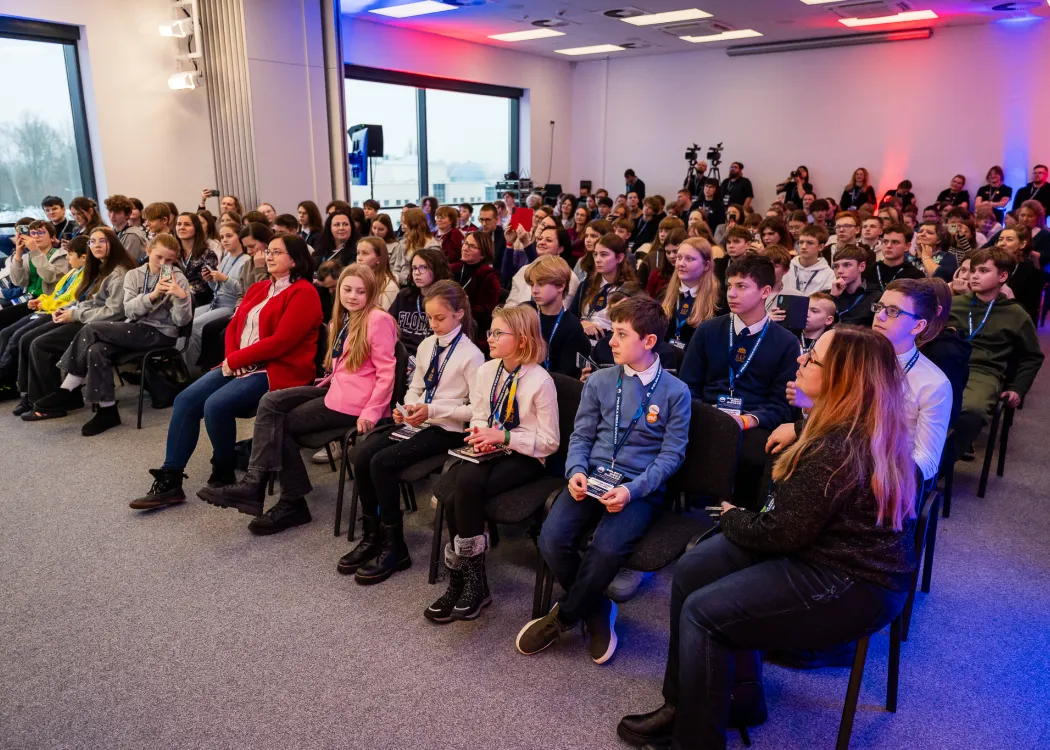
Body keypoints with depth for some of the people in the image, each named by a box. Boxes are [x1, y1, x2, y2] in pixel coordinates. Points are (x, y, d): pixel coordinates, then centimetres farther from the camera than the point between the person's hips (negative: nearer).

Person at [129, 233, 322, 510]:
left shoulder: (303, 293, -9)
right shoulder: (258, 289, 20)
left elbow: (280, 341, -18)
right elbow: (233, 326, 15)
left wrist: (235, 360, -12)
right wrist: (231, 359, -5)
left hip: (278, 370, -8)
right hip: (242, 365, 9)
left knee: (216, 405, -26)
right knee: (186, 400, -8)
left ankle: (224, 476, -2)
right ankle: (169, 481, -5)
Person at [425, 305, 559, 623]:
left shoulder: (540, 381, -13)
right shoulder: (486, 371, 4)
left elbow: (550, 441, -11)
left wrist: (503, 436, -18)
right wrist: (480, 435, -9)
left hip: (524, 457, -5)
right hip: (490, 451, 5)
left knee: (467, 484, -31)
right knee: (449, 487, -25)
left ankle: (467, 579, -10)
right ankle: (467, 579, -8)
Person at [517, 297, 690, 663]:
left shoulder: (676, 392, -2)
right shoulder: (599, 381, 7)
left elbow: (671, 454, -3)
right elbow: (581, 436, 10)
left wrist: (631, 490, -17)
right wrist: (576, 472, -11)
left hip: (641, 487, -3)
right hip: (593, 477, 3)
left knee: (607, 549, -30)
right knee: (551, 540, -22)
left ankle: (563, 616, 0)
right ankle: (598, 611, 5)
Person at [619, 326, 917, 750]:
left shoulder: (838, 451, -28)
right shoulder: (866, 427, 4)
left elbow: (785, 532, -22)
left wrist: (732, 518, -5)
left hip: (852, 587, -10)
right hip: (831, 547, 10)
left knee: (703, 613, -14)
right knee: (690, 571, 3)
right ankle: (683, 703, 16)